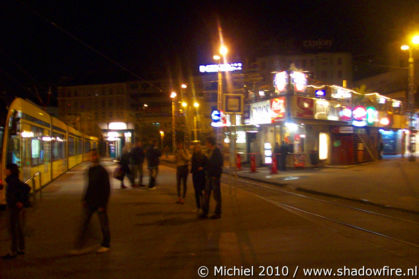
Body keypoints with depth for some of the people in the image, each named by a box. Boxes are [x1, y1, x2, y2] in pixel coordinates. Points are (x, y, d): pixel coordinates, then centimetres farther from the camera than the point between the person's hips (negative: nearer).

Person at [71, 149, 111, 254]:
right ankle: (78, 247, 5)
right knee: (84, 223, 3)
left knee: (104, 225, 7)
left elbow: (106, 190, -14)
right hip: (89, 202, 7)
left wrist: (102, 205, -16)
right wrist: (84, 198, 11)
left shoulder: (102, 171, -14)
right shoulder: (90, 170, 8)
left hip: (99, 203, -7)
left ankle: (105, 245, 22)